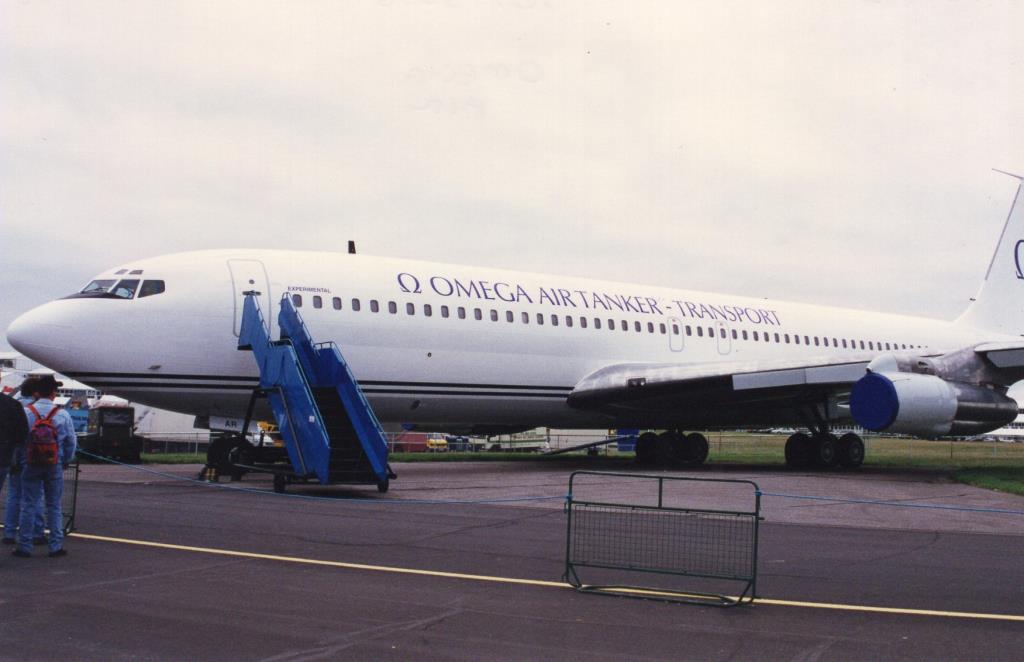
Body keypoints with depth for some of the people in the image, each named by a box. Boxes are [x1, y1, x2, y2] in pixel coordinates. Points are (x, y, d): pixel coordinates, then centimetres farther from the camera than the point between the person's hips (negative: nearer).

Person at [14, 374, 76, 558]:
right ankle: (56, 546, 8)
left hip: (31, 465, 0)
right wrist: (65, 462, 16)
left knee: (28, 506, 5)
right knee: (54, 507, 8)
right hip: (55, 466, 1)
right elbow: (71, 442, 2)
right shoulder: (63, 415, -3)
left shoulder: (26, 412, -6)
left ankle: (24, 546, 5)